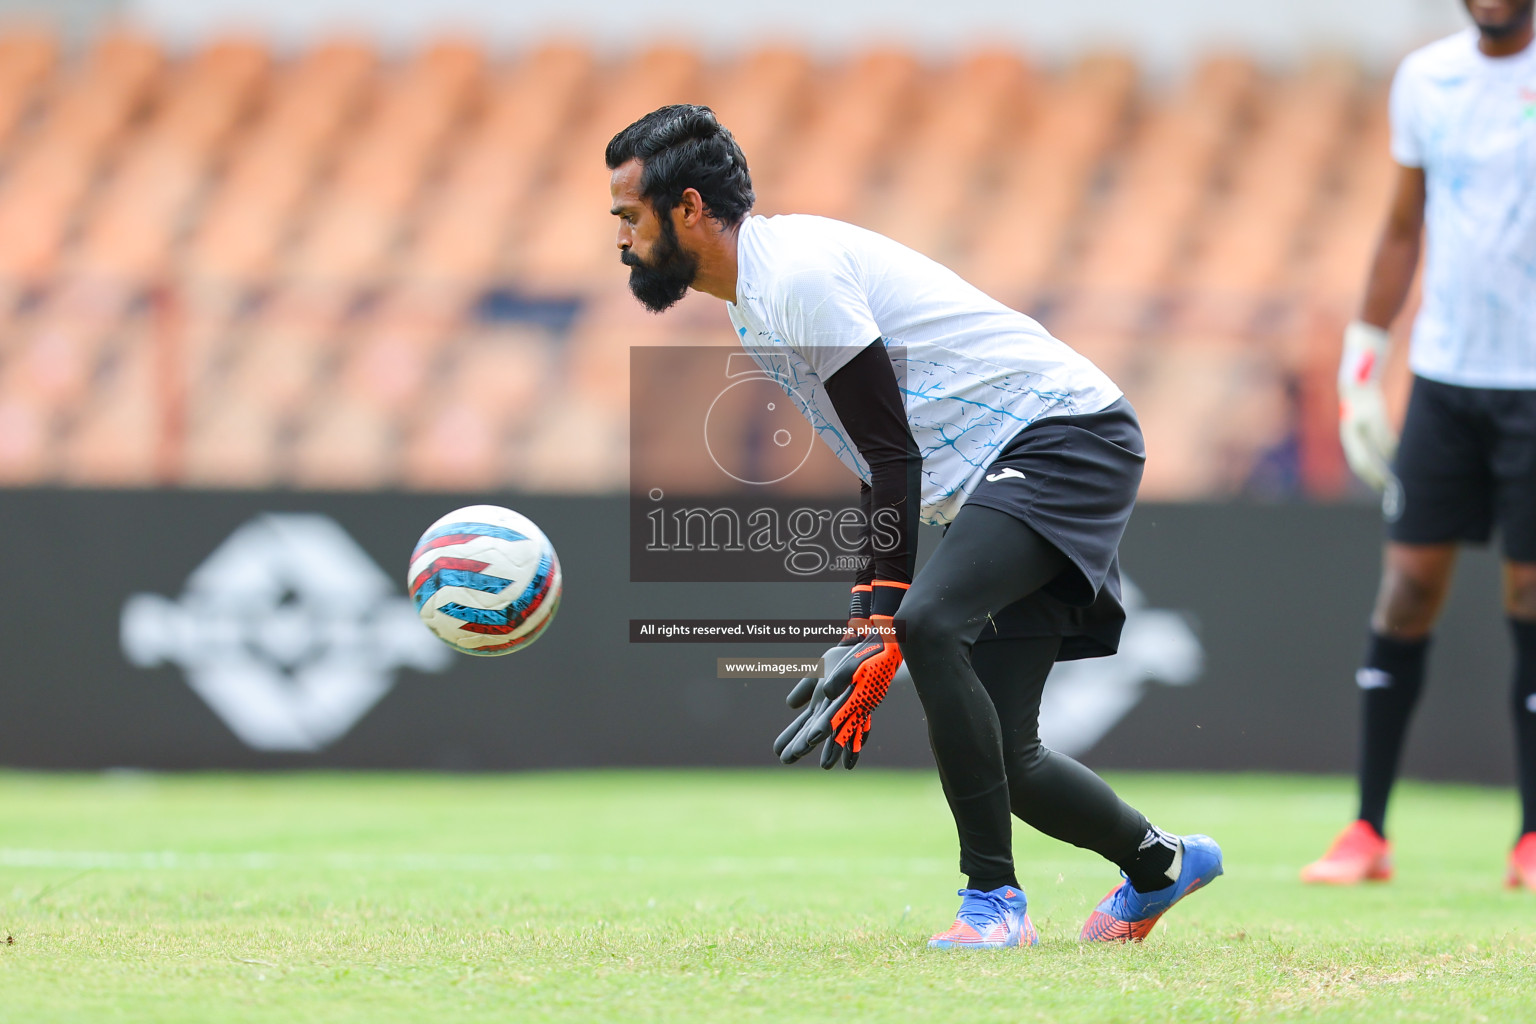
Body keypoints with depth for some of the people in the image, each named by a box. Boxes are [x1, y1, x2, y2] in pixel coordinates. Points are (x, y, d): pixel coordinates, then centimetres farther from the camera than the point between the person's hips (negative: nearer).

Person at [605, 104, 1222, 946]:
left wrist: (882, 631, -18)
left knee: (930, 622, -30)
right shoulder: (755, 304, 15)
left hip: (1066, 435, -10)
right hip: (1003, 477, 10)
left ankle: (992, 895, -24)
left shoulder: (798, 274, -16)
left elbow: (896, 458, -18)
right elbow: (886, 467, 20)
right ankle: (1157, 863, 30)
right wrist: (868, 627, 15)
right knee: (998, 759, 6)